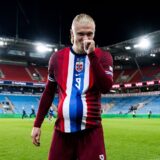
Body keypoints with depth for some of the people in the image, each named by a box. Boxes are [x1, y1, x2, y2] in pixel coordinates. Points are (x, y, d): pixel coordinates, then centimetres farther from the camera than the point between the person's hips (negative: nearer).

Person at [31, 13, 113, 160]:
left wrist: (92, 55, -17)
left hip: (91, 130, -2)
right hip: (62, 130, 2)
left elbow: (106, 88, -15)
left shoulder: (103, 56, 1)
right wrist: (37, 124, 11)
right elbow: (48, 93, 13)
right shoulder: (57, 57, 6)